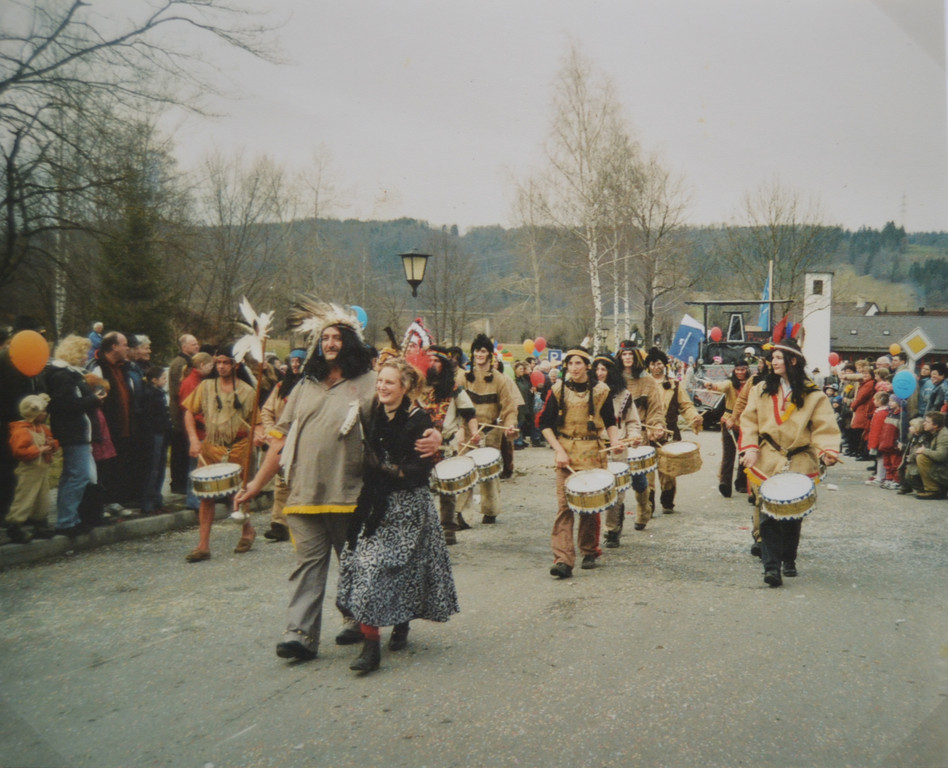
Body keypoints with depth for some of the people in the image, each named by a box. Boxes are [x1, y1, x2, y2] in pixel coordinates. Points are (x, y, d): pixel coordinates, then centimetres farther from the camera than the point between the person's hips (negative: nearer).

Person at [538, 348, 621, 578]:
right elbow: (545, 424, 3)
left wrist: (615, 443, -6)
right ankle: (563, 560, -13)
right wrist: (559, 450, -8)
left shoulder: (600, 390, 4)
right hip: (566, 453, 0)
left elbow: (610, 422, 12)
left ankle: (589, 553, 23)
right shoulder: (558, 390, 4)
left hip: (593, 454, 0)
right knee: (564, 505, -8)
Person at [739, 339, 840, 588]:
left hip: (800, 464, 0)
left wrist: (828, 451, -21)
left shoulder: (813, 394, 1)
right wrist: (750, 447, -8)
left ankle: (789, 561, 28)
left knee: (793, 515, 9)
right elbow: (749, 420, 6)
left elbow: (824, 427, -4)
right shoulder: (761, 390, 8)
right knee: (769, 514, -12)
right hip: (767, 462, 0)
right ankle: (771, 566, -13)